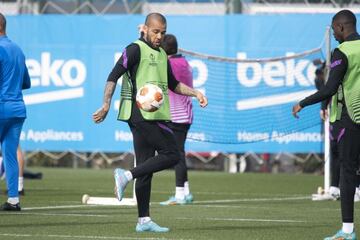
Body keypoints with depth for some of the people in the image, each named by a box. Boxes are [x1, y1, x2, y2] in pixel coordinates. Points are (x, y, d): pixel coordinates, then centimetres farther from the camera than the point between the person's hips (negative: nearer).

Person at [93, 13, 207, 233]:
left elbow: (173, 84, 33)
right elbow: (113, 76, -10)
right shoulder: (136, 49, -5)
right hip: (141, 114, -8)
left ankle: (144, 221, 7)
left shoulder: (162, 55, 22)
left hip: (153, 116, 8)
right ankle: (126, 176, -13)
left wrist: (195, 93, 21)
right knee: (171, 155, -13)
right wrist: (106, 104, -18)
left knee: (146, 168, 6)